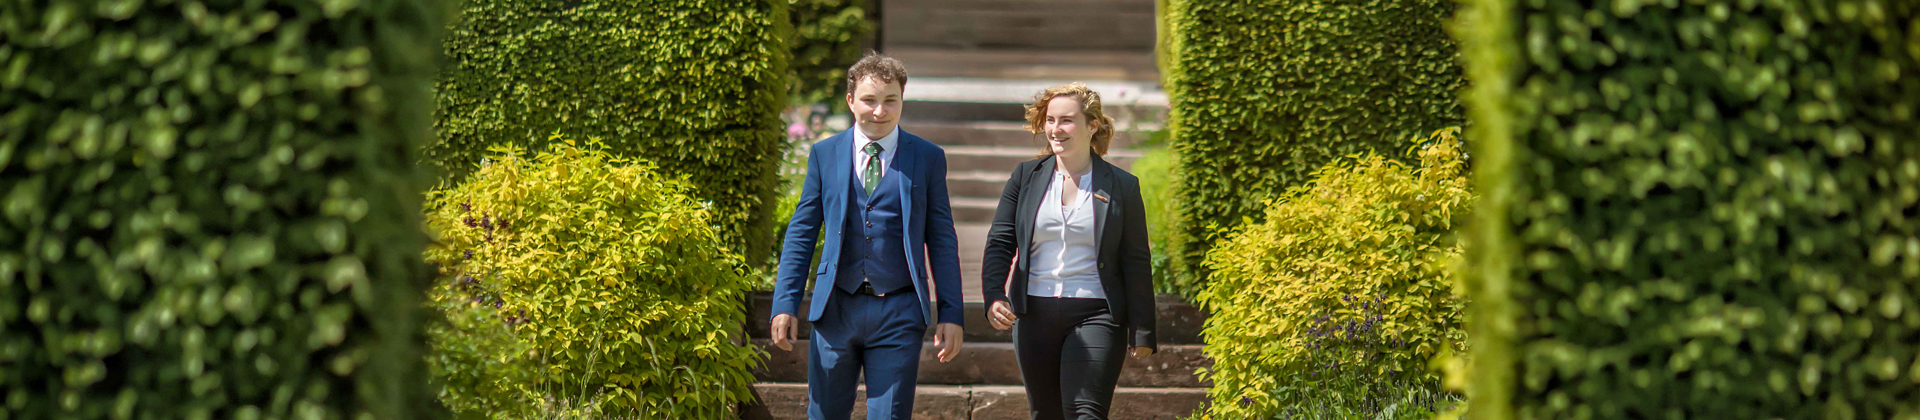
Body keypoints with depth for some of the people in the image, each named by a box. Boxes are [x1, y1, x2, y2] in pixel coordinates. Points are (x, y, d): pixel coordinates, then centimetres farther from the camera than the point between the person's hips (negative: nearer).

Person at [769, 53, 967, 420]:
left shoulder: (928, 159, 4)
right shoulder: (825, 154, 7)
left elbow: (942, 242, 5)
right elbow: (800, 234, 9)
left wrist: (950, 314, 0)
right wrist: (785, 304, 1)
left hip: (898, 314, -1)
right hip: (836, 308, 1)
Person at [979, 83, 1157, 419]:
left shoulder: (1123, 187, 2)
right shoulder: (1025, 177, 8)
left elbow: (1136, 263, 3)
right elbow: (1000, 242, 6)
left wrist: (1142, 332, 0)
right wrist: (993, 296, -12)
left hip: (1095, 315, -3)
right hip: (1034, 314, 3)